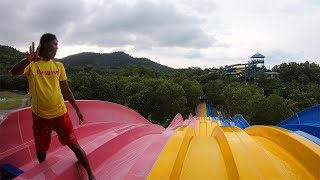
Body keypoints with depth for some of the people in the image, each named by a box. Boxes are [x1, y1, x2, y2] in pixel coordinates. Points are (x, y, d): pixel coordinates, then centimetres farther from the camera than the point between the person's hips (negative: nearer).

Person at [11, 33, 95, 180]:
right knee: (41, 149, 15)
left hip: (60, 113, 1)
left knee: (74, 145, 3)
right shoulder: (32, 65, -4)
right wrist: (27, 60, -45)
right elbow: (14, 72, -25)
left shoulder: (59, 66, 5)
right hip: (40, 116, -1)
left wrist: (77, 109, 11)